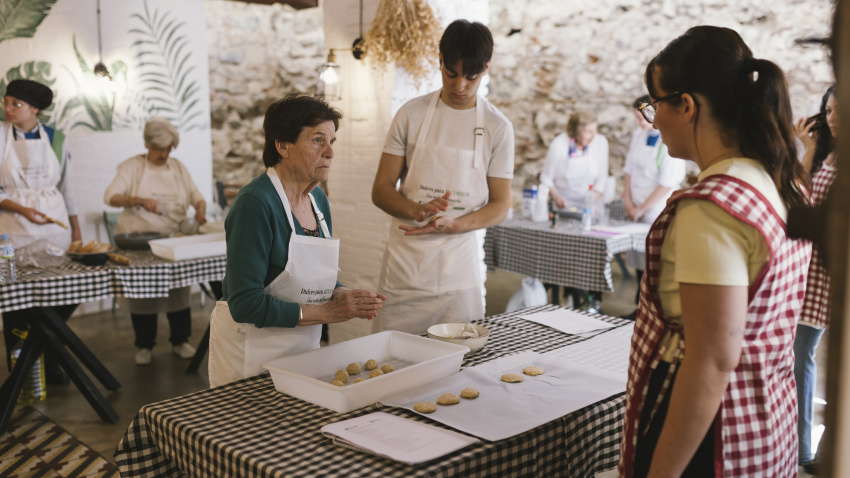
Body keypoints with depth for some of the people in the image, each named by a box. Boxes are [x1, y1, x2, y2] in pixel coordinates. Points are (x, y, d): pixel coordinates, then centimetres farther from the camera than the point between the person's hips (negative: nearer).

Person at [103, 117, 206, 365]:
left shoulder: (178, 167, 12)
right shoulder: (132, 166, 2)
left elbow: (196, 195, 9)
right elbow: (110, 197, -7)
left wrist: (201, 209, -14)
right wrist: (138, 200, -23)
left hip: (173, 238, 2)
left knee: (179, 287, -6)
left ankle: (180, 341, 9)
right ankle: (144, 345, 13)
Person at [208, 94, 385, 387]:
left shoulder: (318, 199, 4)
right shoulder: (255, 202, -21)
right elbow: (245, 304, -24)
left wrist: (344, 296, -7)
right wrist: (325, 312, -21)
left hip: (303, 347, 8)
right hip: (250, 350, -7)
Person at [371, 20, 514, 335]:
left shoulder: (498, 128, 1)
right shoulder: (411, 114, 1)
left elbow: (500, 206, 2)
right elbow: (381, 190, 1)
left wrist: (453, 224, -17)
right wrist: (417, 210, -20)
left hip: (458, 270, 0)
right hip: (404, 264, 0)